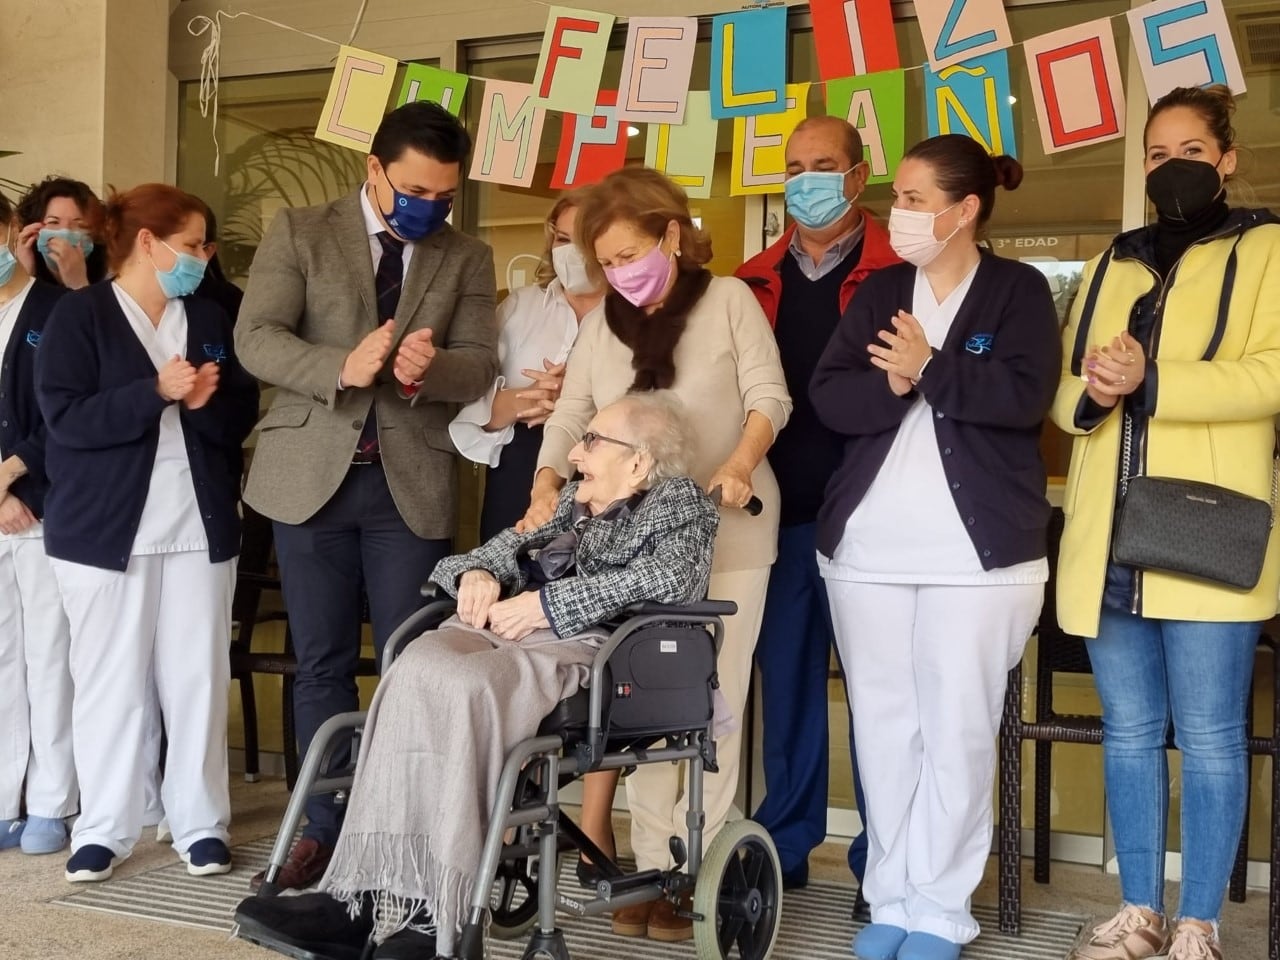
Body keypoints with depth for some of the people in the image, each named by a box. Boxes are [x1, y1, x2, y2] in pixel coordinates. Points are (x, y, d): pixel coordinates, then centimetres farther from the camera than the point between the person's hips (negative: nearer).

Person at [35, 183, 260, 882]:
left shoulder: (211, 320, 13)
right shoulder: (80, 315, -2)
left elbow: (242, 419, 10)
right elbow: (65, 417, -13)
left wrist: (206, 402, -11)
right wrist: (157, 392, -20)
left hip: (199, 527, 4)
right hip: (106, 529, -3)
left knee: (198, 678, 4)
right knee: (110, 680, 2)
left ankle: (201, 823, 12)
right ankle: (104, 828, 13)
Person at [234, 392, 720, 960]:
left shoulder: (678, 502, 13)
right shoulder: (566, 503, 31)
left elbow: (674, 575, -8)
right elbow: (494, 554, 31)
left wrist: (549, 602, -12)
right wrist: (478, 574, 4)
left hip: (582, 643, -5)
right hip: (500, 631, 6)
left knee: (464, 686, -35)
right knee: (418, 673, -29)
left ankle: (435, 914, -35)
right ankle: (359, 894, -36)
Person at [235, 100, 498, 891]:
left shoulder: (468, 259, 8)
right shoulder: (300, 233, 3)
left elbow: (480, 365, -1)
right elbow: (256, 338, -7)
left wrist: (428, 367, -23)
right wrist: (342, 367, -24)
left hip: (413, 482, 1)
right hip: (314, 474, 0)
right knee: (323, 662, 7)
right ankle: (326, 826, 18)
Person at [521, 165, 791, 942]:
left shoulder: (728, 299, -1)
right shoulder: (602, 324, 11)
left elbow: (769, 396, -5)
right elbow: (572, 417, 7)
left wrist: (739, 464, -23)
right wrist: (548, 484, -12)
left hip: (726, 532, -4)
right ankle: (654, 867, 12)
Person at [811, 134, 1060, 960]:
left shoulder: (1019, 290, 1)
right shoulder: (878, 292, 13)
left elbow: (1025, 395, -14)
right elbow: (828, 397, 1)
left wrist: (928, 368, -13)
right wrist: (889, 385, -16)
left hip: (978, 548, -4)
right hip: (868, 543, 4)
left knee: (957, 730, -2)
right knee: (883, 724, 7)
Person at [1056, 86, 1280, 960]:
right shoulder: (1110, 266, 20)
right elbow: (1063, 392, 18)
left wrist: (1150, 381, -18)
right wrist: (1090, 394, -6)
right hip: (1107, 539, 5)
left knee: (1209, 735, 0)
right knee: (1129, 730, 10)